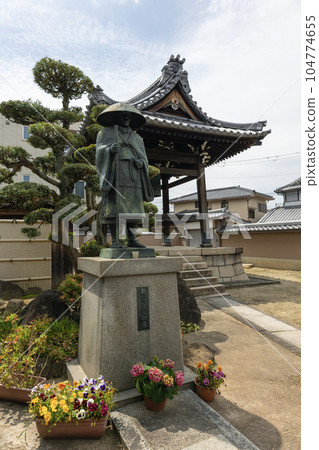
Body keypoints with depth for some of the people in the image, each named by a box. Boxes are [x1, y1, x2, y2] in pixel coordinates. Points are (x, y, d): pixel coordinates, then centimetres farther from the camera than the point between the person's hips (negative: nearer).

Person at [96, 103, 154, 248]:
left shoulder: (137, 137, 26)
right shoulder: (106, 132, 15)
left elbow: (143, 157, 17)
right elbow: (101, 150, 0)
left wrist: (140, 162, -7)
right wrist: (110, 150, -22)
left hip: (133, 175, 4)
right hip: (114, 173, -4)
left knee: (133, 207, -4)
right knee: (114, 207, -11)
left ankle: (132, 240, -2)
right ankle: (115, 240, -10)